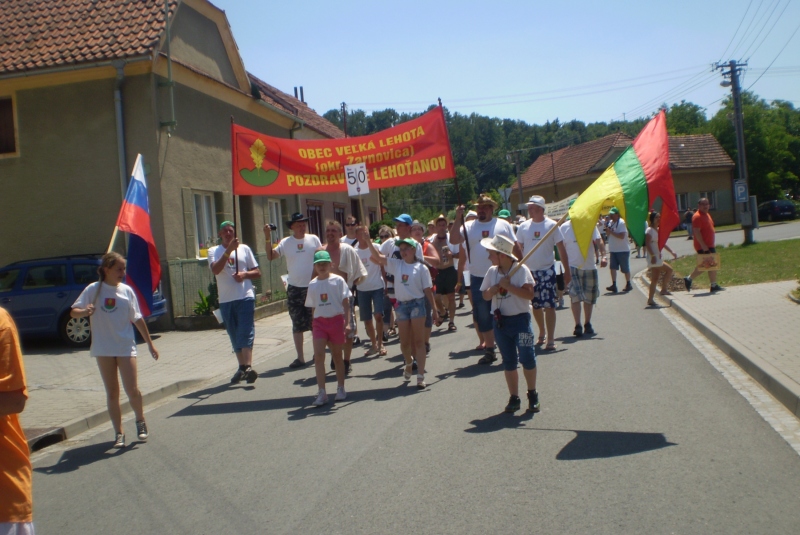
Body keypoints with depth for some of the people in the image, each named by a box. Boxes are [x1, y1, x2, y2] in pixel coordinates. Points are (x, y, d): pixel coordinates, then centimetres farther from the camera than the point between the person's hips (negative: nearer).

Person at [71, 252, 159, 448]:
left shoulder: (127, 290, 2)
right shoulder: (94, 289, -2)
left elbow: (137, 319, 7)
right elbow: (73, 312, -4)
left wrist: (150, 343, 9)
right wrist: (84, 311, -28)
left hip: (126, 347, 0)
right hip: (103, 349, 0)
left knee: (132, 390, -5)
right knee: (112, 393, 7)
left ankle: (140, 422, 21)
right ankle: (118, 433, 17)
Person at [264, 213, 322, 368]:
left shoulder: (313, 239, 1)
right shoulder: (286, 242, 0)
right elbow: (270, 257, -8)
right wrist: (268, 239, -17)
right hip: (294, 289, 1)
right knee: (297, 325, 6)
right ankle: (300, 357, 13)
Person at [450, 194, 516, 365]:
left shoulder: (503, 225, 3)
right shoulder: (469, 226, 5)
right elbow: (454, 240, -9)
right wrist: (458, 219, -16)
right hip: (478, 278, 2)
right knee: (483, 315, 7)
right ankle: (489, 349, 18)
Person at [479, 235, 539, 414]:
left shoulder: (521, 269, -9)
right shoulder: (492, 272, 6)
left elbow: (529, 294, -18)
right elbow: (486, 296, 7)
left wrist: (508, 286, -21)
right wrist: (497, 286, -11)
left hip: (520, 319, -5)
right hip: (500, 321, 5)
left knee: (527, 358, -6)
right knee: (509, 362, 10)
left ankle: (533, 395, 14)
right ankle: (514, 398, 19)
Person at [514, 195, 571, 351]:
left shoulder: (552, 225, -5)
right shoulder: (523, 227, 2)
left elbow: (561, 249, -3)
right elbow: (518, 248, 8)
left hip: (547, 270, -3)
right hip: (529, 271, 3)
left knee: (549, 306, -5)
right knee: (536, 305, 14)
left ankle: (550, 340, -1)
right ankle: (542, 333, 33)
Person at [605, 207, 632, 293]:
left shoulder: (621, 223, -16)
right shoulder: (611, 222, 9)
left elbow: (622, 236, -25)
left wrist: (611, 231, -24)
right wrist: (608, 230, -3)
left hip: (622, 250, -7)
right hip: (613, 249, 7)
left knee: (625, 269, 5)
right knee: (613, 267, -3)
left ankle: (628, 285, 19)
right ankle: (614, 285, -5)